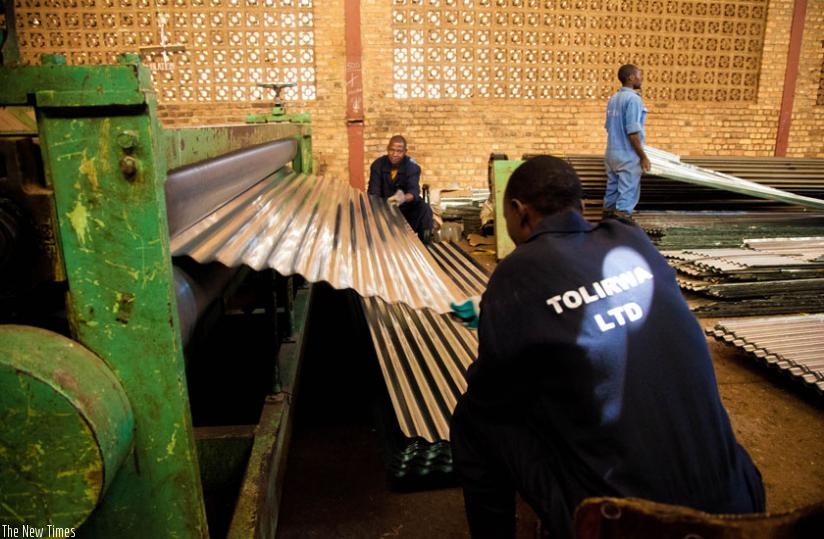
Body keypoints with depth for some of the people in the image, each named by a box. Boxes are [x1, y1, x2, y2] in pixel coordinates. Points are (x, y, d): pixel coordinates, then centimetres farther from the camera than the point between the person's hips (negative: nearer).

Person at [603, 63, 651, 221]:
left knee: (612, 190, 12)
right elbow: (632, 132, -20)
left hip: (612, 153, 8)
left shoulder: (613, 98, 10)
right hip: (628, 156, -8)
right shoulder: (633, 99, -15)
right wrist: (643, 156, -15)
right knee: (627, 194, -3)